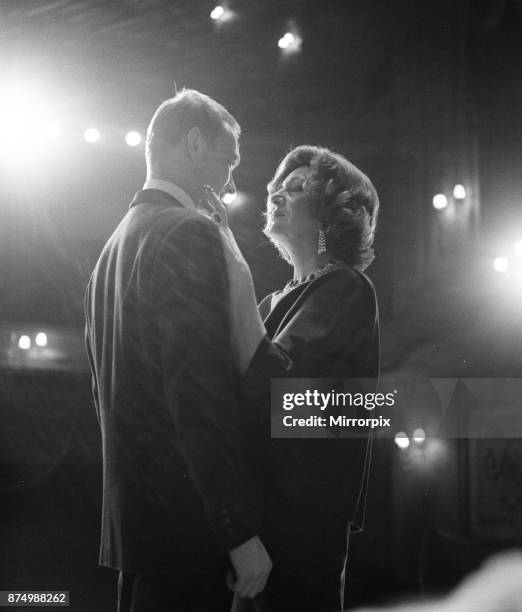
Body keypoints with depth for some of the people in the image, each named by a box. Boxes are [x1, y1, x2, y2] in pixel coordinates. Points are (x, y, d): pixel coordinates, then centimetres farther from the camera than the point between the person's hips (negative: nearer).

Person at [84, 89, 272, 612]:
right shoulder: (189, 235, -13)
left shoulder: (116, 245, 15)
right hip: (185, 521, -9)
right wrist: (241, 530, -20)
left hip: (130, 512, 9)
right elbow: (201, 391, -21)